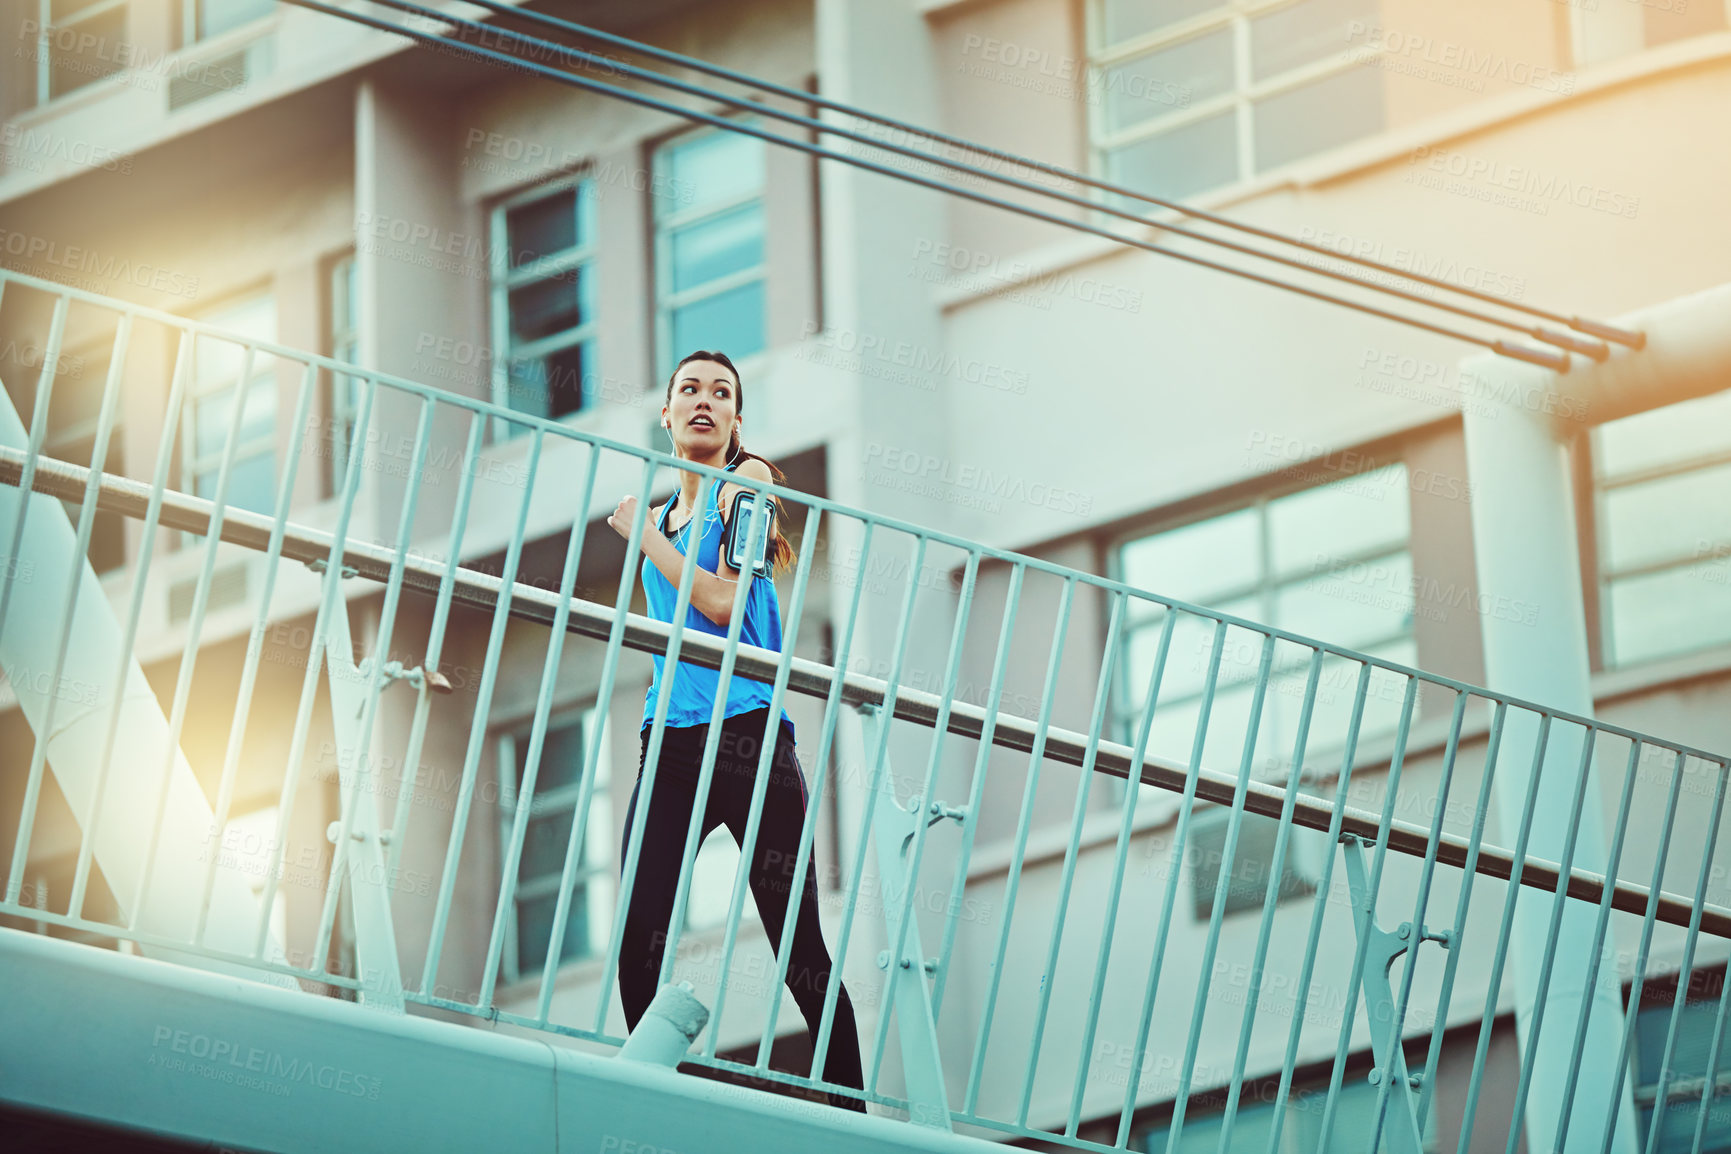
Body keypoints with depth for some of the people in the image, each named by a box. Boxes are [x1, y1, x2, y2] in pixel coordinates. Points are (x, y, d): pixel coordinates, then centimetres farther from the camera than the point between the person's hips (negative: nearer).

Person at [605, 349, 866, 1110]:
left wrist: (646, 533, -2)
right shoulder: (662, 513, 20)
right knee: (637, 943, -6)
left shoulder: (748, 480, 2)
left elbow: (722, 602, -10)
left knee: (798, 947, -8)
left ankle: (851, 1114, -5)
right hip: (670, 735, 6)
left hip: (746, 730, -6)